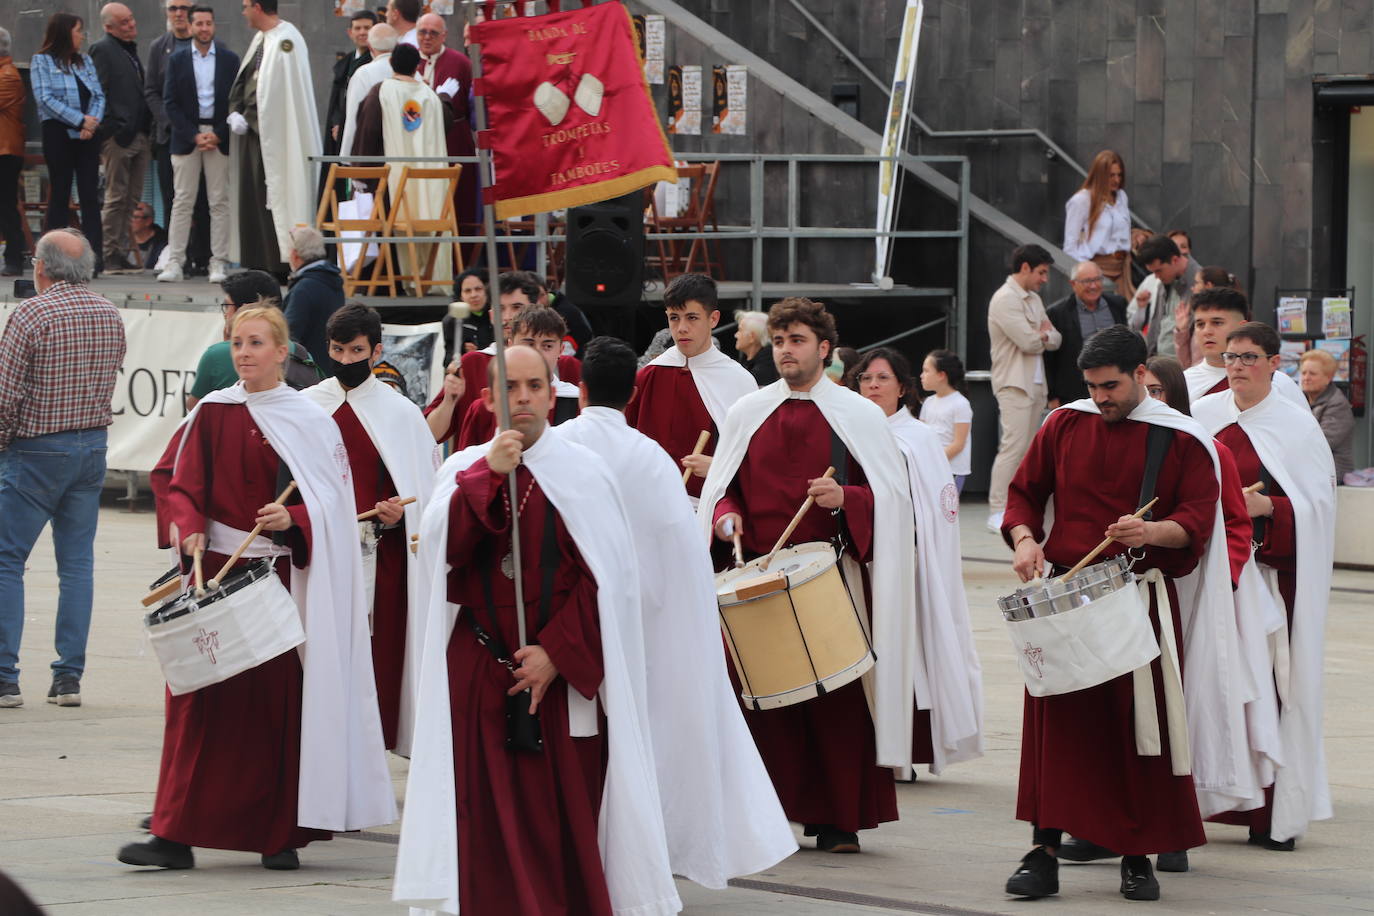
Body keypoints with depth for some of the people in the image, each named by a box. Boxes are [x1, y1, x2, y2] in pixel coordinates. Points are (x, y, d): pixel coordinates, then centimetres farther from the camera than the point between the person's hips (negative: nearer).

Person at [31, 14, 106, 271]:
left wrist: (93, 122, -10)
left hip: (87, 135, 4)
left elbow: (99, 96, 10)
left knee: (91, 196, -2)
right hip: (59, 132, -4)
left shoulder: (85, 62, 17)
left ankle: (94, 258, -5)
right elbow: (45, 98, -10)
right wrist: (80, 120, -15)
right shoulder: (42, 61, 2)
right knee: (60, 195, -2)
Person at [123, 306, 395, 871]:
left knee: (282, 697, -1)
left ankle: (279, 835, 8)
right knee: (202, 699, -2)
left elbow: (330, 504, 0)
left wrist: (292, 520, -19)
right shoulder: (211, 414, 6)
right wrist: (187, 525, -15)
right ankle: (176, 836, -3)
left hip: (285, 578, -1)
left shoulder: (310, 421, 2)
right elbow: (177, 480, 3)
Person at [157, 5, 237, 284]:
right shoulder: (177, 60, 5)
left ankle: (219, 263, 2)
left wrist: (218, 135, -7)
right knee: (183, 201, -2)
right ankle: (174, 262, -1)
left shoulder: (230, 60, 6)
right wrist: (194, 136, -8)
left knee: (220, 202, -1)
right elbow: (170, 103, 1)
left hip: (219, 138, 0)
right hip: (186, 135, 0)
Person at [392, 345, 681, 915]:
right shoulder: (463, 471, 7)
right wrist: (488, 474, -19)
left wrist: (556, 653, -11)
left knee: (567, 815, -3)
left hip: (566, 675, -2)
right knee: (488, 814, -3)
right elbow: (442, 548, -10)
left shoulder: (582, 474, 0)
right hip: (478, 674, 2)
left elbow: (604, 578, -4)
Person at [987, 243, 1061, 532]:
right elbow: (1028, 342, -19)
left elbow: (1055, 340, 14)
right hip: (1014, 384, -9)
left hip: (1036, 384, 9)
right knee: (1014, 445, -15)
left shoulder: (1033, 299, 18)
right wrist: (1043, 335, 3)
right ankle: (997, 513, -17)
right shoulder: (1005, 299, -12)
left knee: (1028, 448, 7)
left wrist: (1041, 335, -8)